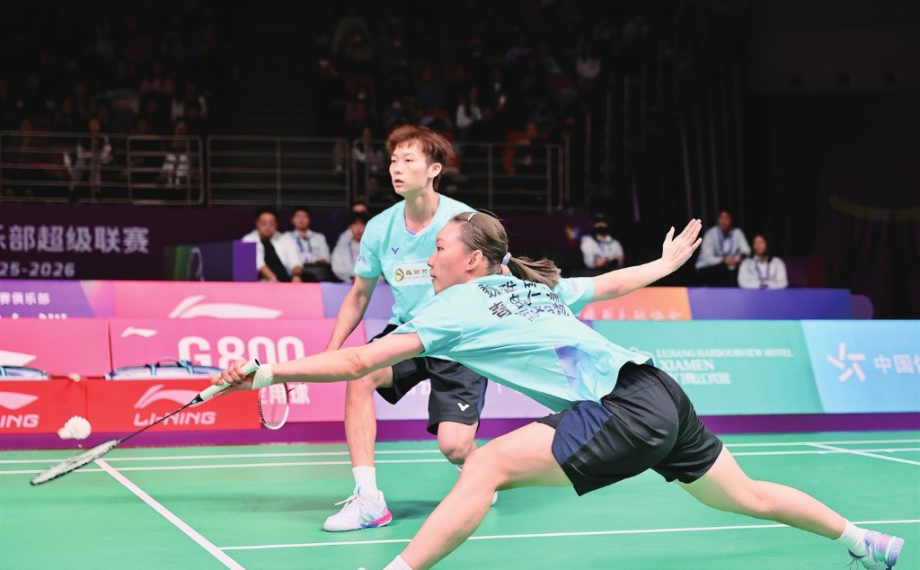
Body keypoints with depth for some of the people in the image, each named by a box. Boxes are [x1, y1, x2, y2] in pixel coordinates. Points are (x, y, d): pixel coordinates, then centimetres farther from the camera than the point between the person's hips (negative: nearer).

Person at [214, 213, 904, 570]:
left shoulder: (459, 306, -4)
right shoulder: (536, 286, 17)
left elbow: (357, 360, -10)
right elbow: (612, 281, 31)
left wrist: (264, 373, -9)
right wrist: (668, 262, 49)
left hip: (626, 408, -9)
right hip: (662, 396, 9)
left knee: (489, 464, -17)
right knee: (748, 497, 26)